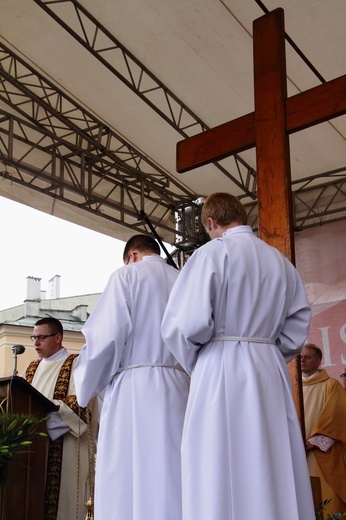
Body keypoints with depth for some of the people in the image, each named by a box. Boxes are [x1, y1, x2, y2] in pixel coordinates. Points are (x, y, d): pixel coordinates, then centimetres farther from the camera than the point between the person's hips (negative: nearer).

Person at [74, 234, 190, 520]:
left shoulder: (127, 275, 1)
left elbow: (106, 336, -8)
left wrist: (86, 385, 4)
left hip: (134, 389, -5)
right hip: (179, 389, 6)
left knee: (126, 487, -2)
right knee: (171, 484, 8)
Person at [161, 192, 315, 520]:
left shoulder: (213, 252, -6)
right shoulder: (280, 261, 14)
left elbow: (187, 324, -14)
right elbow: (298, 324, 14)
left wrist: (193, 364, 3)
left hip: (222, 372, -6)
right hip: (272, 373, 6)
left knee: (222, 480, 0)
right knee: (275, 476, 12)